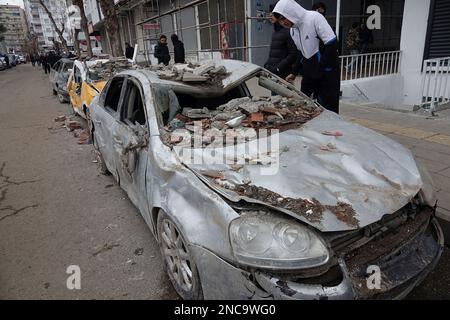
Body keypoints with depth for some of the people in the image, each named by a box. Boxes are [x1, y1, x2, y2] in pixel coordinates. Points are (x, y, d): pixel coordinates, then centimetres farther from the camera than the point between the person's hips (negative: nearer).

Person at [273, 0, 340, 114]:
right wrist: (294, 73, 12)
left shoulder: (314, 17, -16)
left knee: (328, 108, -2)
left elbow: (332, 44, -19)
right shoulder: (293, 30, 6)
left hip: (327, 70, -7)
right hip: (310, 71, 7)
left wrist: (319, 70, -17)